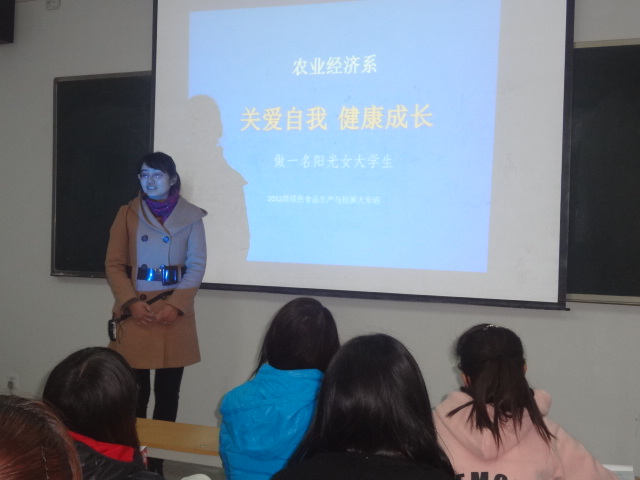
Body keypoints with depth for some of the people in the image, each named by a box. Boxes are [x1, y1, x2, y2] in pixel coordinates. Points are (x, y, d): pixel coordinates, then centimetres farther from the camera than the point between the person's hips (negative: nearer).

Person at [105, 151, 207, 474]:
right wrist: (131, 302, -11)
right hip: (135, 312, 0)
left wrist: (176, 306, -12)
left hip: (175, 313, 0)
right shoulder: (128, 214, 6)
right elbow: (114, 265, 3)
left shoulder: (191, 216, 3)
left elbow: (196, 266, 0)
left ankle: (157, 463, 15)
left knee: (168, 394, 5)